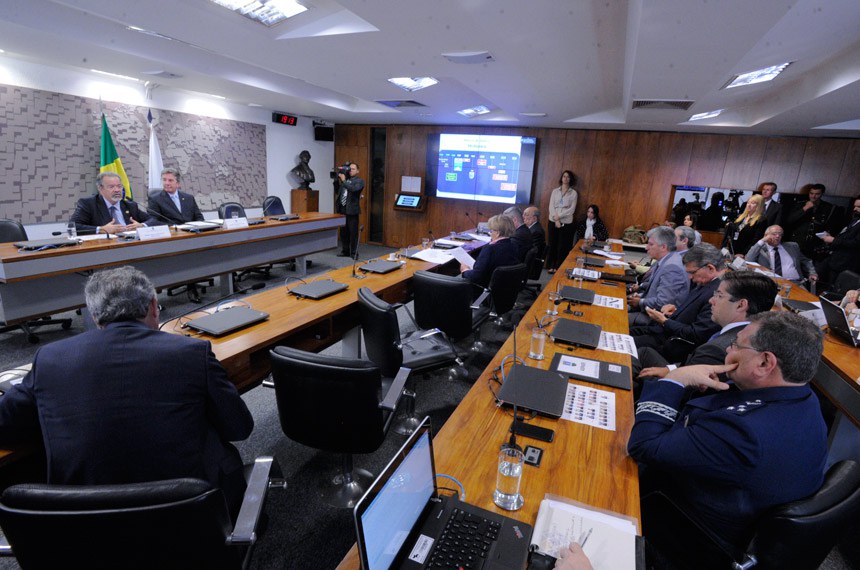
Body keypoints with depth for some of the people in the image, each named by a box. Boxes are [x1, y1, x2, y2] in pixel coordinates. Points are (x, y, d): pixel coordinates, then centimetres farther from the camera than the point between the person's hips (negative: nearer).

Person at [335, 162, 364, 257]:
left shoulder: (359, 181, -2)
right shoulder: (344, 179, 15)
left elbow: (353, 189, -21)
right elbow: (338, 191, 17)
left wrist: (344, 181, -17)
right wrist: (337, 179, 5)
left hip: (352, 210, -6)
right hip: (342, 210, 6)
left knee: (353, 233, -1)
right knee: (343, 232, 11)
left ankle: (353, 253, 7)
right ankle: (345, 251, 22)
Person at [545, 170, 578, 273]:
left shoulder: (573, 193, 2)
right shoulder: (555, 191, 8)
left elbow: (572, 209, -6)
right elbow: (551, 206, 0)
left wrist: (559, 216, -15)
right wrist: (556, 220, -12)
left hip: (566, 223, -1)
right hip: (553, 221, 2)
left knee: (562, 246, 0)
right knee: (552, 244, 5)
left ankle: (558, 267, 9)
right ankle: (550, 266, 13)